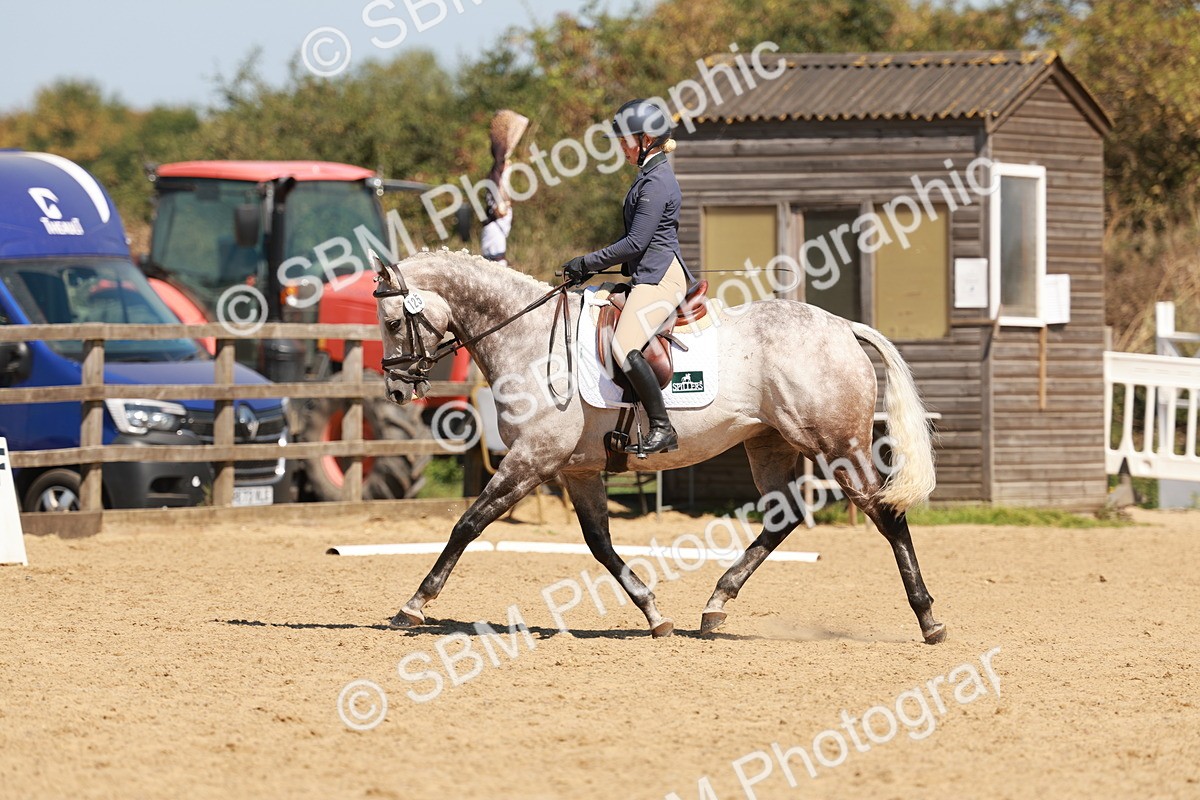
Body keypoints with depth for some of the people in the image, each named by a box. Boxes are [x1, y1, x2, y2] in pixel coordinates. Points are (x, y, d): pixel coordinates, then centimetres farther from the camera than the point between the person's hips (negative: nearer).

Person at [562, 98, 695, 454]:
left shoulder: (656, 183, -15)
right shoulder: (649, 177, 18)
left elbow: (636, 243, -19)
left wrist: (587, 263, -11)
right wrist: (591, 266, 19)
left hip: (660, 276, -12)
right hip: (648, 276, 12)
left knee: (625, 348, -25)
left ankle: (662, 428, -25)